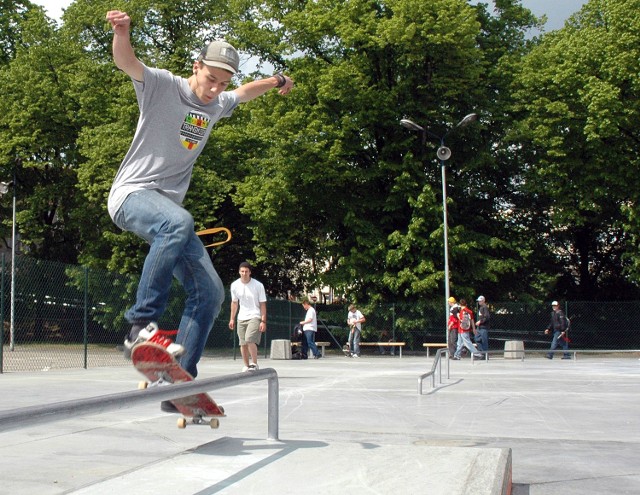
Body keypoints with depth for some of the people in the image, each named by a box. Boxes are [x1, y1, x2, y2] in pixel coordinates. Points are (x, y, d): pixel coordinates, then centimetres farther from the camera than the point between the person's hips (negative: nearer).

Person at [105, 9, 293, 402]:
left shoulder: (217, 105, 15)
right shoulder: (162, 85, -5)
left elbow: (245, 93, 36)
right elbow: (126, 61, -22)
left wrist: (277, 81, 48)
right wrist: (123, 30, -41)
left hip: (169, 207, 8)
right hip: (132, 194, -7)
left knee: (210, 293, -1)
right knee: (178, 222, -42)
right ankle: (141, 325, -37)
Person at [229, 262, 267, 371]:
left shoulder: (258, 285, -10)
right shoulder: (235, 285, 2)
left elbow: (262, 304, -7)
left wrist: (263, 321, -12)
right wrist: (232, 319, 12)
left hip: (255, 317, -5)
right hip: (241, 318, 5)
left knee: (250, 340, -23)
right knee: (243, 344, 5)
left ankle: (254, 364, -12)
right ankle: (246, 366, 16)